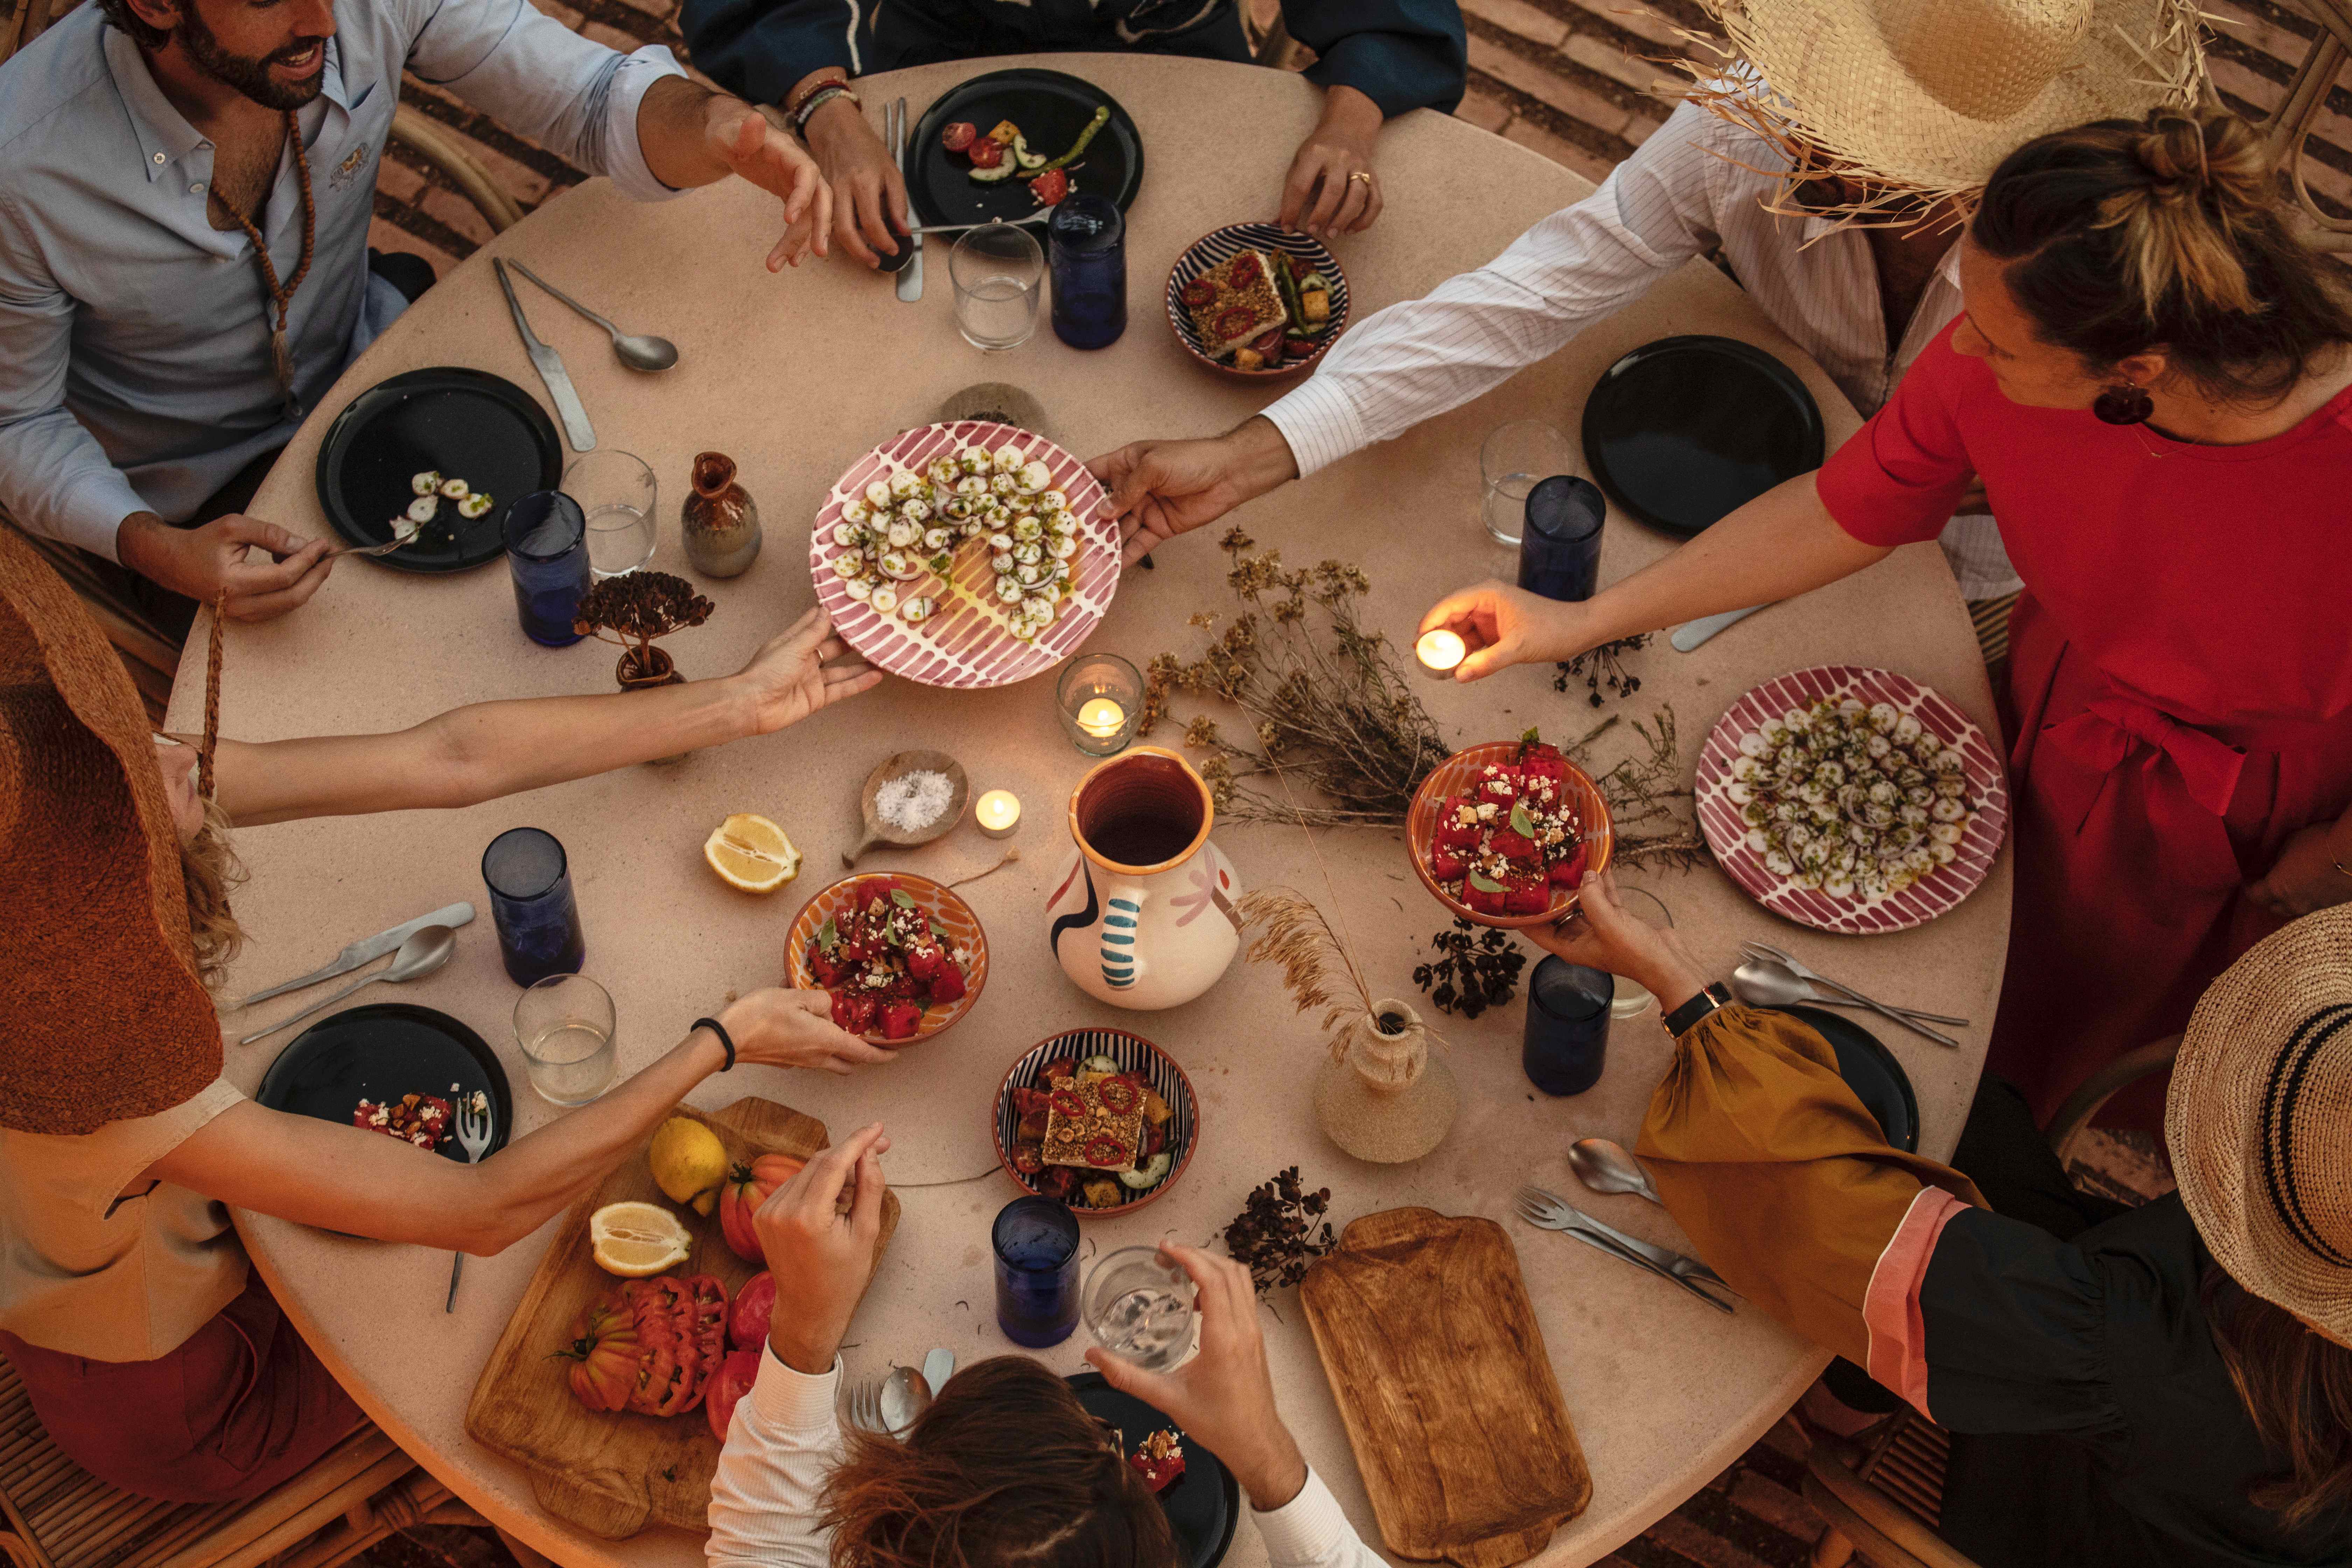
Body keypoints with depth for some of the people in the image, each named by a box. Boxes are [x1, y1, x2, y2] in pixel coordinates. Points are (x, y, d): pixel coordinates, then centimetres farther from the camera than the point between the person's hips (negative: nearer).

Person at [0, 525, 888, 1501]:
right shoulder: (119, 1093, -45)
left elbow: (451, 760, -18)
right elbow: (486, 1214, -33)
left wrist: (744, 703, -12)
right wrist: (722, 1044, -23)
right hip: (175, 1400, -5)